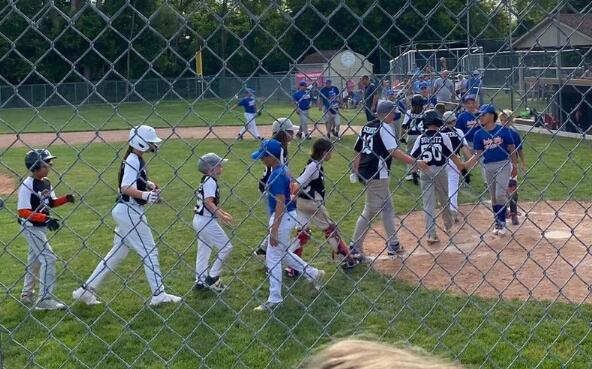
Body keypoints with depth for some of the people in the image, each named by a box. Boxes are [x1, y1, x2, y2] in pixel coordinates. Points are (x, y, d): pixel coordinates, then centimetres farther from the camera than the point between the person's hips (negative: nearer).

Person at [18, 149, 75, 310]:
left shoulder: (46, 182, 3)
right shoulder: (27, 186, -21)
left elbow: (51, 202, 14)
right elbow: (23, 211, -24)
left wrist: (65, 199, -5)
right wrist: (45, 218, -31)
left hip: (42, 227, 9)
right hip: (31, 227, -9)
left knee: (35, 260, 19)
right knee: (48, 258, -12)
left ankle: (27, 294, 34)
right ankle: (45, 299, -7)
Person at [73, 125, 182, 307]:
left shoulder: (137, 159, 11)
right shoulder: (133, 160, -17)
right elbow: (126, 188, -29)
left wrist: (149, 185, 12)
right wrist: (145, 195, -43)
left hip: (125, 211, 10)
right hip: (130, 212, -10)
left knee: (118, 252, 15)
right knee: (150, 251, -1)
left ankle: (86, 290, 18)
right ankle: (158, 295, 7)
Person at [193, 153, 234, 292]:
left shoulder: (206, 180, 13)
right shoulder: (210, 181, -16)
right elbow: (208, 202, -25)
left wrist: (223, 213, 24)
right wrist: (222, 216, -26)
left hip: (199, 220, 10)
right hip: (206, 221, -10)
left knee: (203, 251, 15)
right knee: (226, 247, -2)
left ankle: (200, 281, 21)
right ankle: (212, 277, 2)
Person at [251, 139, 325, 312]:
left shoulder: (277, 175, -21)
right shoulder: (283, 170, 8)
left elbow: (281, 204, -25)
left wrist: (274, 229, -24)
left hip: (282, 218, -10)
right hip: (288, 215, 10)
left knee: (273, 258, -1)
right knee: (283, 254, 24)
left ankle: (274, 300, 6)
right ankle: (313, 274, 32)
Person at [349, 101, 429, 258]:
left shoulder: (367, 126, 14)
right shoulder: (384, 127, -10)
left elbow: (358, 150, 15)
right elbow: (394, 152, -19)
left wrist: (355, 172, 18)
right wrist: (415, 162, -18)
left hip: (364, 173, 9)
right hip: (377, 175, -9)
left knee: (387, 208, 16)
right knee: (370, 212, -1)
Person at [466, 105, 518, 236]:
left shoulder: (503, 130, -6)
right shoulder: (479, 134, 1)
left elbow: (511, 149, 1)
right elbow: (478, 154, 1)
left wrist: (514, 166, 1)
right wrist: (465, 165, -11)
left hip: (504, 165, -3)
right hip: (488, 167, 3)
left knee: (500, 194, -11)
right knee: (493, 196, 10)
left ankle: (502, 222, -1)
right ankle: (497, 222, 21)